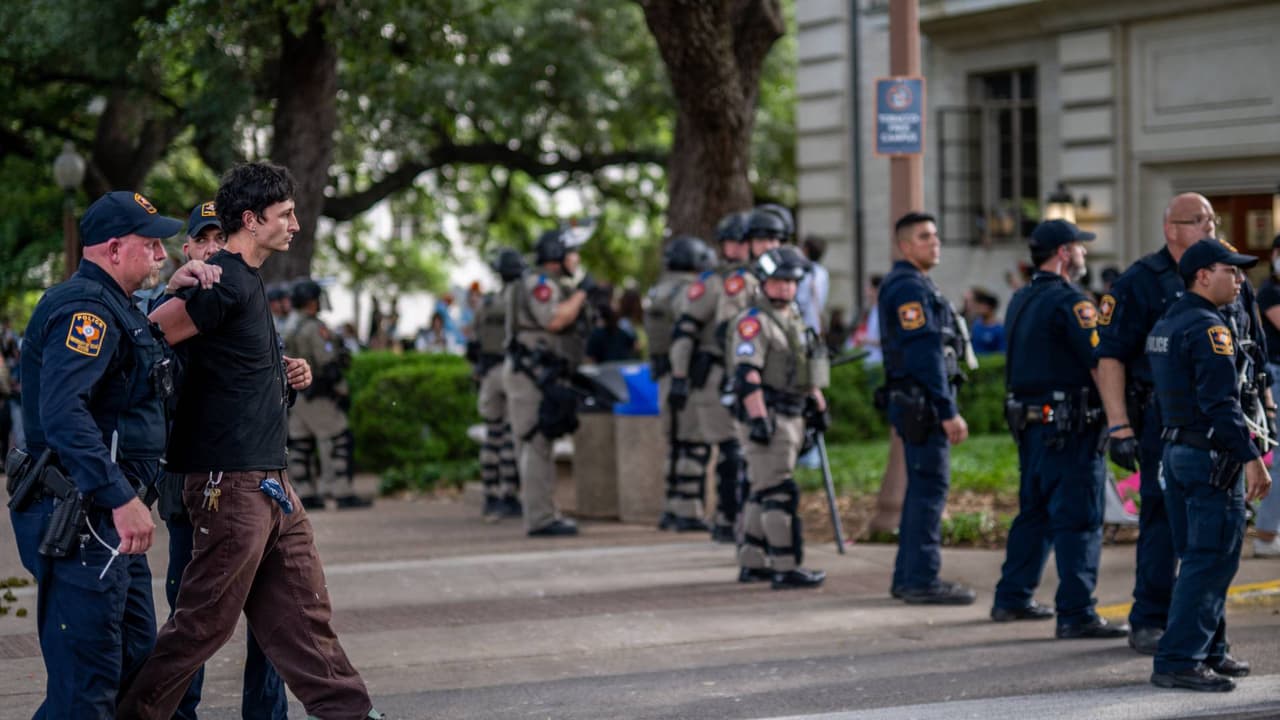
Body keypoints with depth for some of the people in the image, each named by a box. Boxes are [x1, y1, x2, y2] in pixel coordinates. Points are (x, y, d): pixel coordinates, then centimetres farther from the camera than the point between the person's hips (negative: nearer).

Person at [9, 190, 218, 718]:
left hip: (106, 519, 11)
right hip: (78, 519, -11)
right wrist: (122, 499, -32)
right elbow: (62, 412, -28)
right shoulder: (84, 309, -16)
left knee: (136, 661, 17)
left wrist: (174, 291, 18)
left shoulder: (111, 308, 18)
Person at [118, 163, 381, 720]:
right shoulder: (225, 283, -15)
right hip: (231, 482, -10)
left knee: (303, 611, 12)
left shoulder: (248, 282, 16)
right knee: (205, 620, -3)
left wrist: (284, 373, 11)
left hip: (269, 479, 10)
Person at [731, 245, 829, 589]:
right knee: (780, 492, -11)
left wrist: (817, 405, 27)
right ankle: (785, 568, -11)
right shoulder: (754, 321, -11)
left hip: (791, 416, 9)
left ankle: (751, 562, 20)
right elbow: (747, 374, -20)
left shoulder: (794, 318, 18)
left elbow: (805, 367, 29)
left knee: (763, 491, 14)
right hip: (768, 417, -9)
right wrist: (759, 418, -26)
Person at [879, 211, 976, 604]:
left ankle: (908, 577, 18)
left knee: (923, 489, 13)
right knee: (930, 487, -9)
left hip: (918, 405, 11)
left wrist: (945, 409, 24)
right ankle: (921, 580, -7)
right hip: (924, 404, -11)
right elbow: (926, 354, -21)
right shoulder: (909, 287, -14)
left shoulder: (915, 285, 20)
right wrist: (948, 411, -23)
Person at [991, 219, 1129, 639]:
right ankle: (1076, 615, -9)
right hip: (1069, 428, -9)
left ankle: (1012, 598, 25)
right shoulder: (1069, 301, -14)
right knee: (1079, 521, -7)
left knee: (1035, 511, 19)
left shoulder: (1020, 301, 15)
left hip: (1030, 424, 9)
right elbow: (1100, 362, -18)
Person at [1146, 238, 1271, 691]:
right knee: (1212, 561, -7)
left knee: (1199, 557, 16)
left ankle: (1210, 652, 23)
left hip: (1176, 449, 10)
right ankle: (1178, 661, -9)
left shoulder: (1165, 326, 15)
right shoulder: (1208, 328, -15)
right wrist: (1251, 459, -22)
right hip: (1211, 456, -10)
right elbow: (1221, 403, -22)